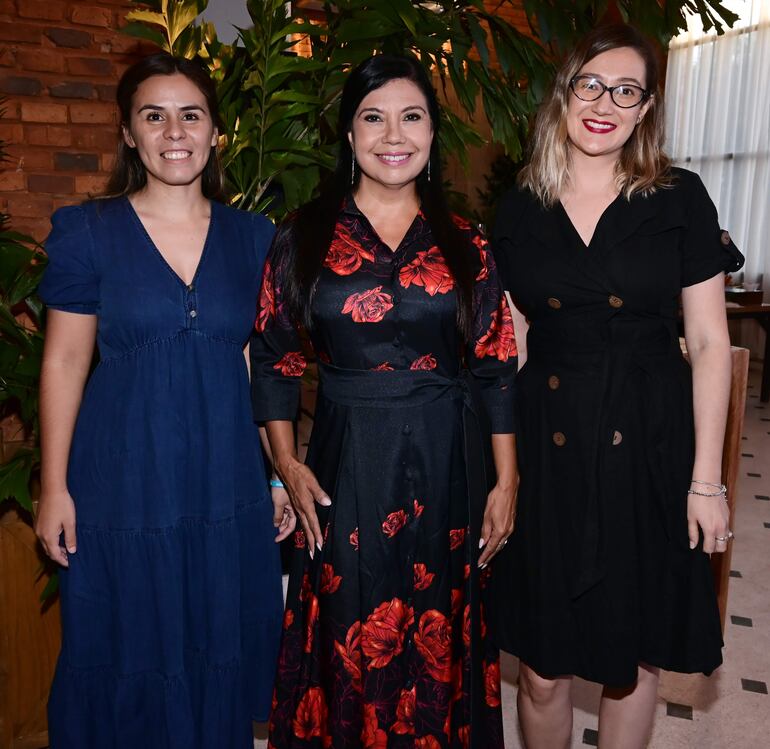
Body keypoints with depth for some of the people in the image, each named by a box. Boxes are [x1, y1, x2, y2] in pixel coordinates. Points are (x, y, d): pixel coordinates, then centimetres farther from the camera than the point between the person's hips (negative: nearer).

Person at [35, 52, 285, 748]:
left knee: (221, 657, 15)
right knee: (125, 663, 13)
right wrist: (55, 487, -3)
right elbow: (64, 362, 0)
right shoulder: (87, 233, -1)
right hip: (123, 484, -1)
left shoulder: (253, 237, 5)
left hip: (228, 486, 2)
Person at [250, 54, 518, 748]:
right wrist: (288, 467, -5)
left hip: (448, 466, 1)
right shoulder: (304, 237, 1)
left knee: (437, 646, 15)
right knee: (350, 644, 11)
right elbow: (273, 360, 3)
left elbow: (496, 369, 3)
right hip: (346, 465, -1)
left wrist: (505, 482, 0)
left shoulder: (465, 244, 3)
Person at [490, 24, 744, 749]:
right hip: (547, 451, 1)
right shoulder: (518, 210, 4)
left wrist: (705, 479, -4)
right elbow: (510, 345, 7)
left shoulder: (679, 199, 0)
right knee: (542, 668, 9)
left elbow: (709, 342, -1)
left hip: (648, 450, 0)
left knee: (636, 656, 13)